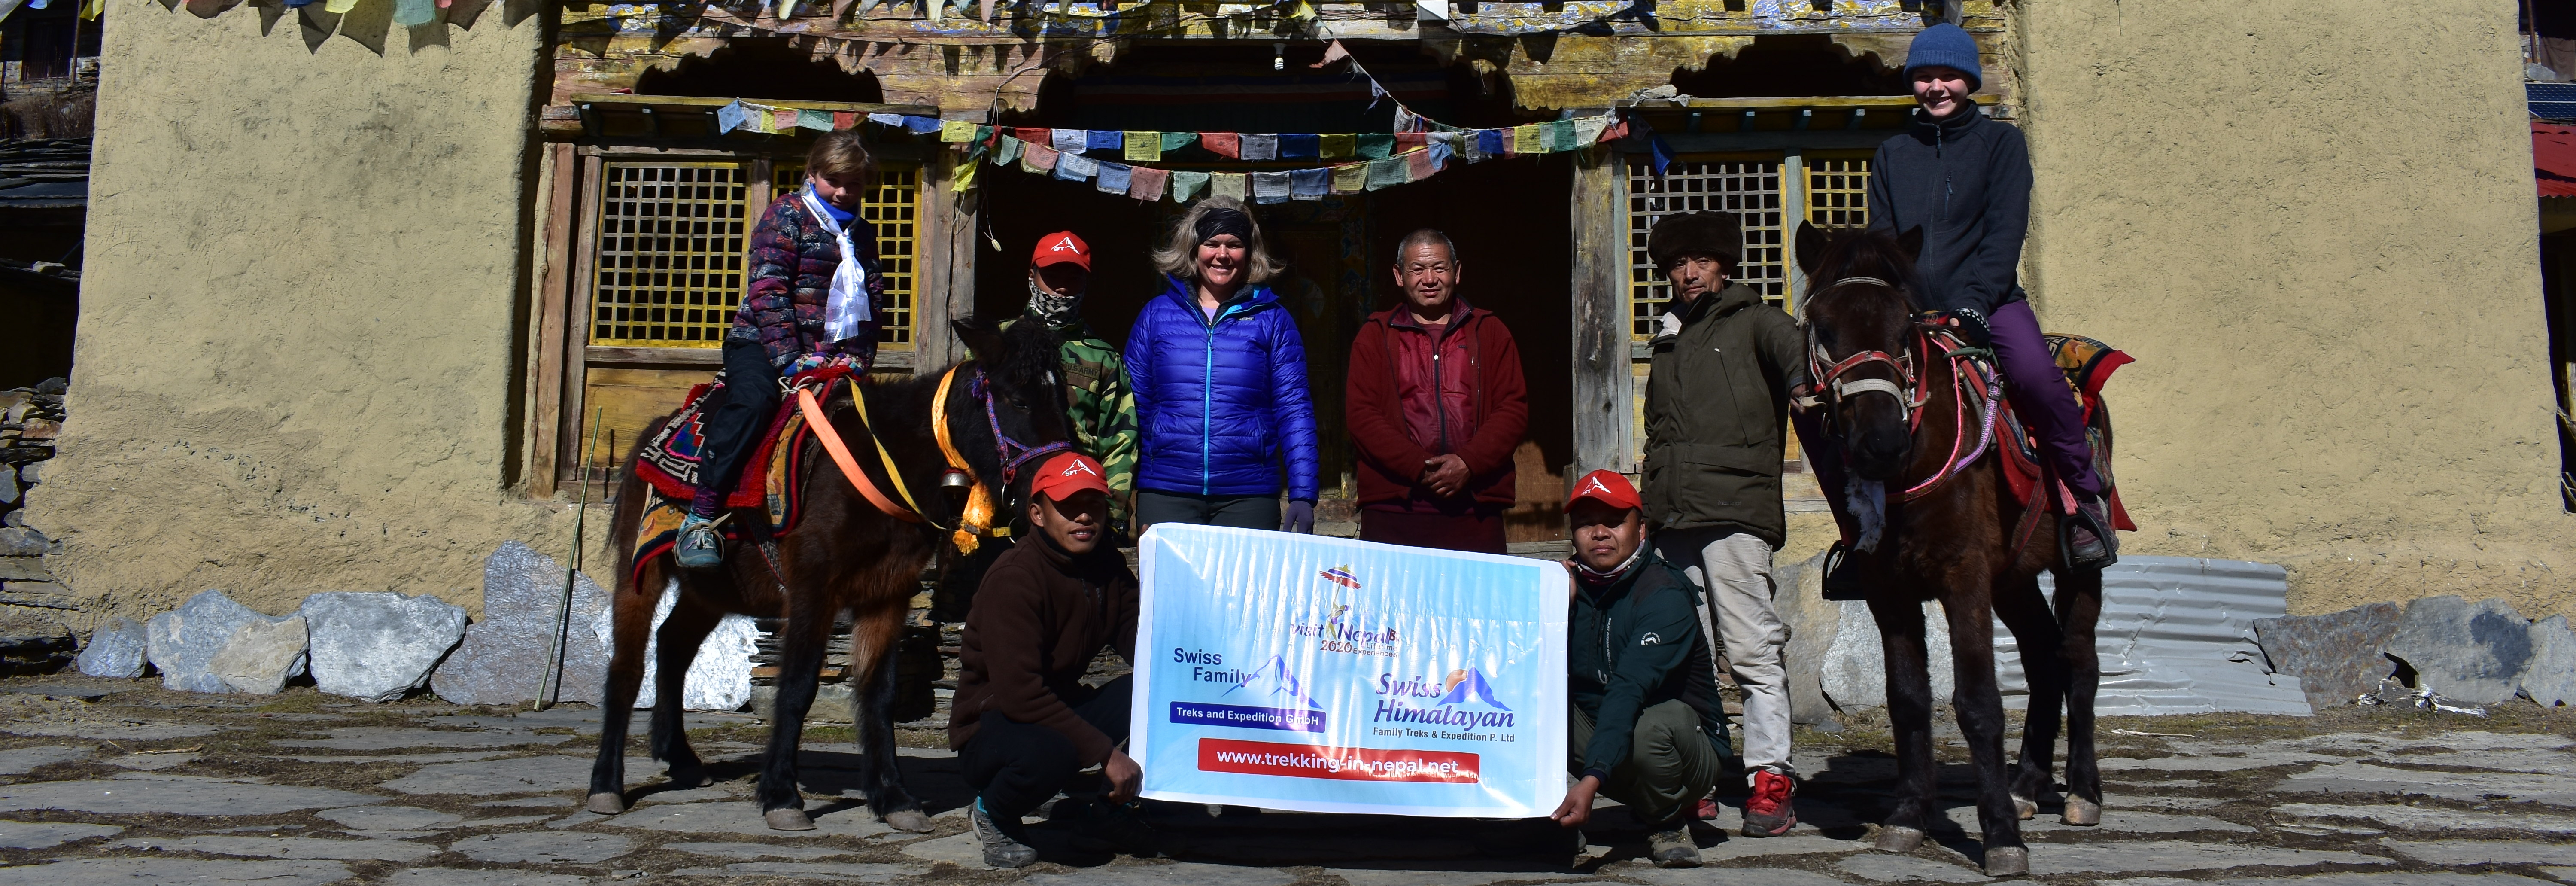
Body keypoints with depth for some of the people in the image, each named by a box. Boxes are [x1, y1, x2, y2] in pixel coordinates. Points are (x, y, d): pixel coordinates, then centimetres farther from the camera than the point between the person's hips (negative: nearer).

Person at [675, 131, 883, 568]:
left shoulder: (862, 233, 17)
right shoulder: (788, 214, 0)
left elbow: (873, 301, 18)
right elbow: (768, 290, -10)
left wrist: (859, 357, 1)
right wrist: (791, 359, -18)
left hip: (833, 353, 6)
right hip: (762, 341, -5)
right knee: (754, 399, -32)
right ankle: (701, 517, -30)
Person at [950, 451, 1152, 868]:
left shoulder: (1108, 568, 1)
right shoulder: (1016, 577, -22)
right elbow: (1020, 693, -29)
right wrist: (1105, 752, -30)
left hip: (1061, 708, 7)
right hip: (992, 728, -6)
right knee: (1049, 754, -40)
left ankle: (1105, 811, 0)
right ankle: (994, 814, -4)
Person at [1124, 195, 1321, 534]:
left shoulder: (1273, 320, 6)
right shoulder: (1156, 315, 9)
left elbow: (1294, 411, 2)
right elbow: (1135, 406, 10)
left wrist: (1303, 495, -7)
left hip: (1248, 495, -1)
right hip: (1165, 493, 1)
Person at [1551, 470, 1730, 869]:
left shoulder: (1666, 596, -21)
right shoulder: (1571, 584, -2)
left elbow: (1629, 691, -35)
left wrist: (1591, 780, -47)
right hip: (1601, 739, 4)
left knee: (1656, 723, -38)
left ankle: (1669, 821, -7)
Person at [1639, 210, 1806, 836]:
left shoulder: (1755, 323, 8)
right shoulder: (1669, 344, 25)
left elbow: (1801, 359, -12)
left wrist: (1808, 391, -34)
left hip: (1734, 511, -6)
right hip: (1671, 519, 6)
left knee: (1752, 650, -7)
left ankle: (1771, 779, -2)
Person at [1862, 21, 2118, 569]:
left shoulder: (2000, 142, 7)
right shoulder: (1892, 155, 15)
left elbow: (2005, 231, -4)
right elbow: (1881, 239, 11)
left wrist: (1973, 301, -18)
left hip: (1989, 302, -3)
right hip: (1911, 309, 3)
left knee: (2034, 372, -32)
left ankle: (2085, 500, -13)